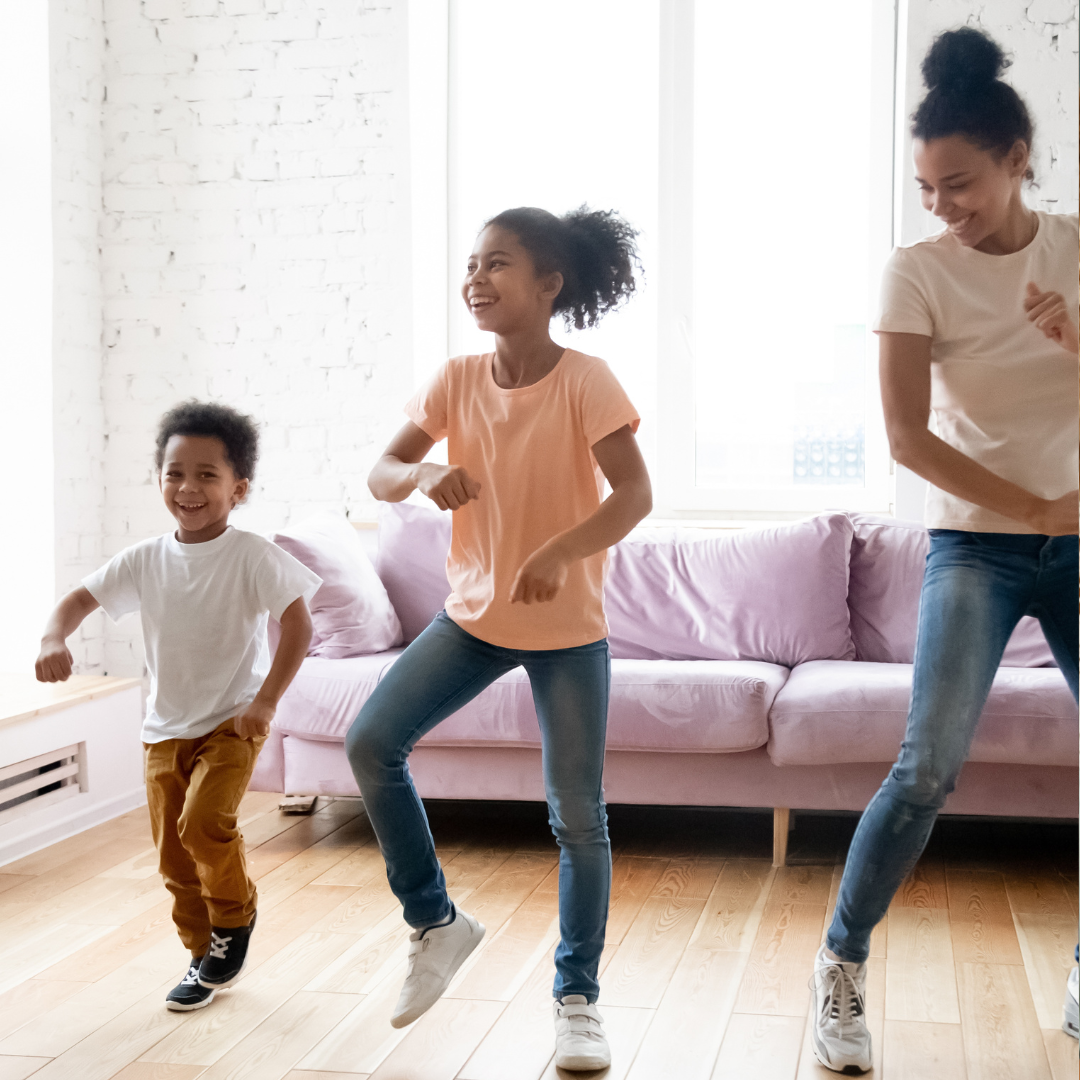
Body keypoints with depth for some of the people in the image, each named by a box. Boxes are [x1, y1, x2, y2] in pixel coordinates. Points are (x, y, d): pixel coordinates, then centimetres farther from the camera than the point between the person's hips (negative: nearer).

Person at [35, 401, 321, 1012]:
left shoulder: (252, 557, -13)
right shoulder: (146, 560, -1)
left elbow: (299, 624, -16)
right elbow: (80, 599, 4)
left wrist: (266, 702, -22)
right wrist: (55, 640, -18)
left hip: (232, 721, -5)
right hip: (166, 726, 5)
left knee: (204, 823, -22)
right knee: (174, 854, 8)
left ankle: (236, 917, 7)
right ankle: (208, 957, 28)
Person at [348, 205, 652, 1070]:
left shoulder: (584, 381, -14)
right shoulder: (457, 380, -2)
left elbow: (634, 494, -21)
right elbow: (380, 477, -2)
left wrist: (558, 552, -37)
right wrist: (424, 474, -25)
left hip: (567, 627, -4)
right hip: (474, 613, 4)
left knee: (578, 816, -1)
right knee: (371, 744, -7)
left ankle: (578, 998, 18)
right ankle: (436, 923, 13)